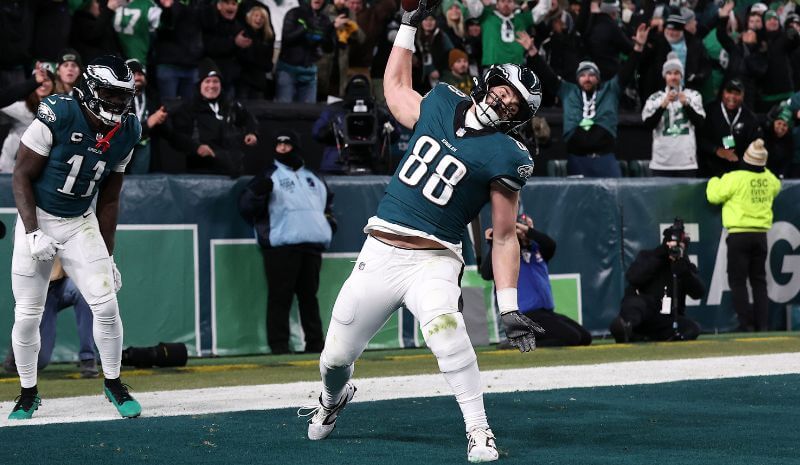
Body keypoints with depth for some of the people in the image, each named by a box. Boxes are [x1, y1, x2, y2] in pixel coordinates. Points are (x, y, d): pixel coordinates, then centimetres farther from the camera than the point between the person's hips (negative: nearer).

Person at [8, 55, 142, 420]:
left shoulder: (126, 133, -3)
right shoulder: (57, 116, -20)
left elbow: (108, 200, 7)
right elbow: (21, 176, -13)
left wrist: (107, 257, 8)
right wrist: (33, 233, -21)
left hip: (81, 225, 4)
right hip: (37, 220, -4)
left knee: (107, 305, -6)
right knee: (27, 316, 0)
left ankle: (113, 384, 13)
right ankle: (28, 394, 19)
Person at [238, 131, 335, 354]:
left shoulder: (313, 177, 22)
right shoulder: (269, 176, 5)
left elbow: (328, 200, 37)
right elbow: (246, 207, -4)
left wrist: (329, 218, 19)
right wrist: (258, 192, -23)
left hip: (312, 245, 5)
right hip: (281, 245, -5)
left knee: (309, 295, 9)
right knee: (280, 296, -8)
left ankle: (315, 342, 14)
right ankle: (279, 344, -8)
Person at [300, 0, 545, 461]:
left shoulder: (505, 158, -7)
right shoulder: (441, 103, 7)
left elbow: (504, 239, -6)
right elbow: (395, 87, 28)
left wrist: (510, 308, -13)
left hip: (433, 262, -4)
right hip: (378, 255, 4)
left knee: (444, 325, -36)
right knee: (336, 357, 9)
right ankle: (333, 399, 46)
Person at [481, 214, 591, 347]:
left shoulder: (537, 249, 14)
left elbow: (551, 245, -10)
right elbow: (486, 274, -17)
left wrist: (528, 230, -20)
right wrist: (493, 244, -22)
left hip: (547, 311, 8)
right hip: (528, 315, -8)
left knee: (585, 337, 6)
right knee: (572, 337, -20)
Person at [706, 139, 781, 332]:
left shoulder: (735, 178, -14)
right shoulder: (768, 178, 3)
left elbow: (714, 196, -4)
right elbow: (776, 187, 27)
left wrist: (714, 181, 15)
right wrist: (762, 169, 30)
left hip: (739, 234, -5)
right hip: (761, 234, 5)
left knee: (737, 281, 1)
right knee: (759, 281, 12)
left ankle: (746, 323, -6)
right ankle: (763, 324, 7)